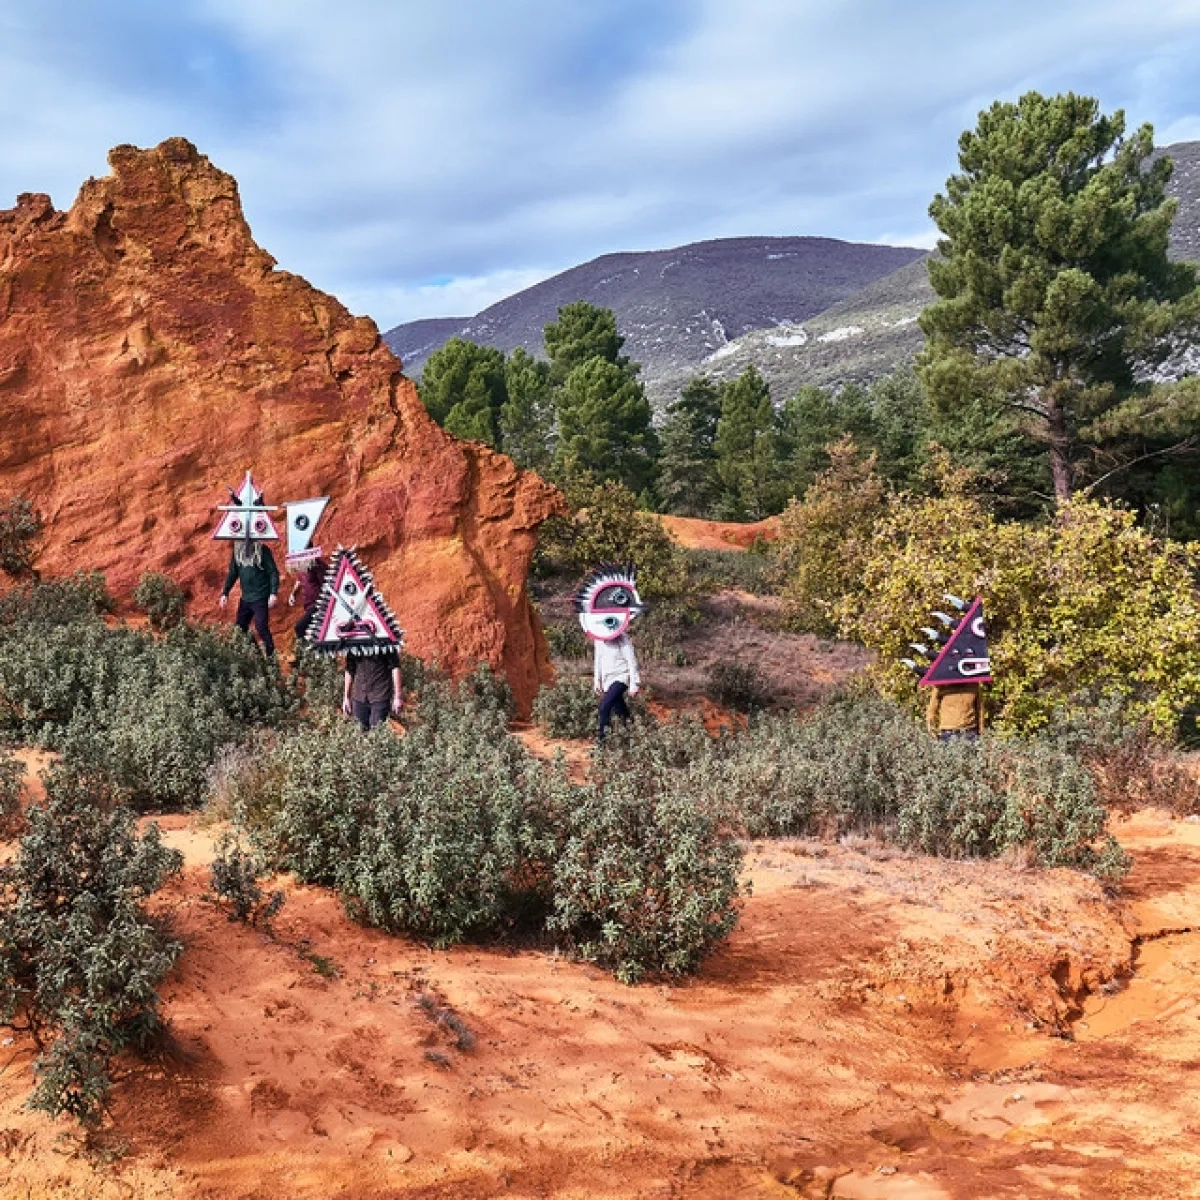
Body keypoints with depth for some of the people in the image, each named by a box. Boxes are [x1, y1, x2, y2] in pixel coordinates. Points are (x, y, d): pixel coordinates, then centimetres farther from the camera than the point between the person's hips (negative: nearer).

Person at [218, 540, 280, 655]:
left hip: (260, 598, -6)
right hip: (245, 598, 6)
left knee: (262, 628, -9)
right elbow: (232, 573, 14)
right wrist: (225, 593, 9)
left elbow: (273, 572, -10)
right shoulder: (237, 551, 7)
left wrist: (273, 593, -20)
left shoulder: (263, 550, -9)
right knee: (239, 629, 8)